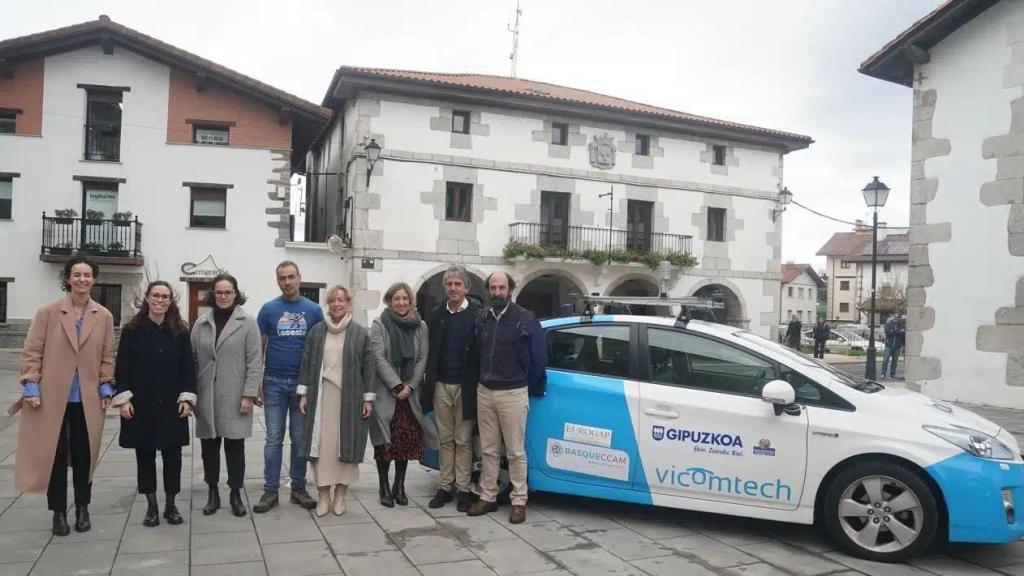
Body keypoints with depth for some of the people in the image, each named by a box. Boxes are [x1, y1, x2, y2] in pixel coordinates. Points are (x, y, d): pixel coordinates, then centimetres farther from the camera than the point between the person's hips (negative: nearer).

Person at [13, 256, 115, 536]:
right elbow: (32, 351, -3)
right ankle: (59, 512, 21)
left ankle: (82, 508, 25)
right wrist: (31, 386, -9)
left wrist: (106, 388, 2)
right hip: (52, 396, -1)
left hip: (87, 399, 1)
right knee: (55, 455, 8)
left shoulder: (104, 316, 2)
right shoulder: (48, 312, -3)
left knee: (83, 456, 9)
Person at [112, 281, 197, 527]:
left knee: (172, 454, 3)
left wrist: (187, 398, -5)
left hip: (171, 404, 0)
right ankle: (151, 506, 20)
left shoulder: (180, 331, 2)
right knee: (145, 454, 8)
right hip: (141, 404, 0)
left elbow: (188, 366, 2)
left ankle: (170, 504, 17)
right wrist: (123, 398, -8)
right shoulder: (132, 330, 0)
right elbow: (122, 366, 0)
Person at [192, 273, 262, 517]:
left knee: (235, 446, 4)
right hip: (206, 397, 3)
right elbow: (192, 360, 8)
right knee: (209, 447, 9)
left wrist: (249, 395, -11)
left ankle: (235, 494, 17)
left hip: (235, 398, -3)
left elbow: (255, 361, -6)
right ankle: (212, 493, 23)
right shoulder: (201, 323, 7)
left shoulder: (248, 322, -3)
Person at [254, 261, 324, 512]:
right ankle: (270, 490, 12)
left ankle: (298, 488, 18)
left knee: (300, 439, 9)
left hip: (303, 383, 1)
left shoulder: (314, 310, 2)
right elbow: (259, 347, 3)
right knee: (274, 439, 4)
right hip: (274, 382, 0)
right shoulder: (268, 309, 1)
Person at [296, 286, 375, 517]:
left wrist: (368, 398, -3)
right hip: (321, 395, 2)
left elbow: (368, 366, 1)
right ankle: (323, 494, 11)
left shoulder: (360, 333, 1)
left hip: (349, 397, -1)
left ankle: (340, 494, 15)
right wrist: (304, 393, 2)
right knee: (321, 443, 2)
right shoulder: (316, 331, 7)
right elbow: (306, 362, 8)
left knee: (345, 443, 3)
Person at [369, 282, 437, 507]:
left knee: (407, 441, 4)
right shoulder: (379, 325, -1)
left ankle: (399, 486, 17)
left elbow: (422, 359, 3)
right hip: (385, 392, -2)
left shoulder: (420, 326, 7)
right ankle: (384, 488, 12)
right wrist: (396, 385, -15)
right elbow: (379, 358, -8)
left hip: (411, 393, 3)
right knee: (385, 442, 1)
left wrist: (410, 386, -8)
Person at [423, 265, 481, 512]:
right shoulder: (437, 314, 8)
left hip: (465, 387, -3)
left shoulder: (477, 314, -4)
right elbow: (430, 351, 9)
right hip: (441, 386, 3)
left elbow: (483, 351, -5)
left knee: (463, 441, 5)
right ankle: (445, 487, 18)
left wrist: (478, 386, -9)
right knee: (445, 440, 11)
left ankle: (462, 489, 13)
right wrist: (428, 385, 3)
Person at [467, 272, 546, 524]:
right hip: (484, 392, 5)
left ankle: (519, 501, 10)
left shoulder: (525, 319, -8)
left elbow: (539, 356, -4)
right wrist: (485, 380, 13)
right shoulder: (483, 320, 8)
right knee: (488, 450, 12)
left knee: (515, 452, 1)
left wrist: (531, 387, 3)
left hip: (512, 393, -5)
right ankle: (488, 497, 21)